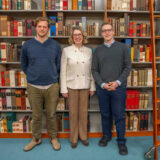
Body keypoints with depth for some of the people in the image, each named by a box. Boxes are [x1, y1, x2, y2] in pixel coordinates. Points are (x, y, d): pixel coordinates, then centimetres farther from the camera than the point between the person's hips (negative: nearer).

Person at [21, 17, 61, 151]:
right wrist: (32, 75, 9)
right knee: (36, 115, 12)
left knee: (51, 115, 11)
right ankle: (36, 139, 32)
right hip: (34, 86, 0)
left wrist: (53, 76, 8)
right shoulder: (27, 45, 0)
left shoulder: (55, 45, 1)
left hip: (52, 86, 0)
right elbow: (24, 64, 13)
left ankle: (53, 138, 30)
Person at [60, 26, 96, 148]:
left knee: (84, 112, 10)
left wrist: (92, 87, 4)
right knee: (73, 112, 7)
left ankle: (83, 136, 29)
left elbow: (91, 70, 6)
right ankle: (73, 138, 24)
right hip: (72, 85, -2)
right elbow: (63, 71, -3)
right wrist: (63, 89, -7)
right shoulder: (66, 50, -2)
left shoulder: (89, 51, 4)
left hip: (85, 86, 2)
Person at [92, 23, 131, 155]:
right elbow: (94, 70, 5)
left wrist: (118, 82, -11)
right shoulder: (98, 50, 9)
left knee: (119, 115, 3)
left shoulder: (123, 47, 4)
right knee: (105, 114, 12)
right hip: (102, 87, 2)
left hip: (119, 87, -2)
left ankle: (121, 141, 18)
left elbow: (128, 67, 0)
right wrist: (102, 84, -8)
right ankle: (106, 135, 32)